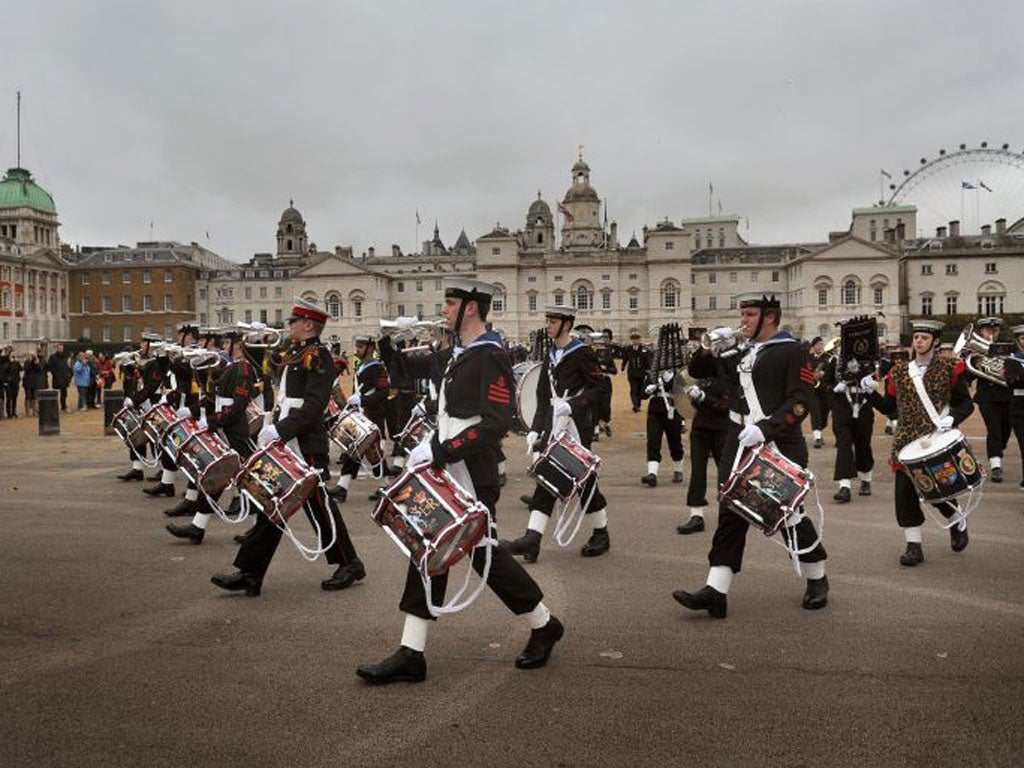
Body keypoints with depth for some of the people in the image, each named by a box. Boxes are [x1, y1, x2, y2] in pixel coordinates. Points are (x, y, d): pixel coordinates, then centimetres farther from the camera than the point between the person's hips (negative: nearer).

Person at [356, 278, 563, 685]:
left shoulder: (489, 357, -15)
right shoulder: (461, 354, 14)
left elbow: (496, 423, -23)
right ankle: (410, 655, 11)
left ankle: (544, 626, 25)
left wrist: (438, 452, -24)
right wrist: (429, 446, 8)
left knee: (484, 553, 3)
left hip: (471, 480, -9)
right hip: (446, 476, 9)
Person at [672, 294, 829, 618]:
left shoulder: (791, 352, -7)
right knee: (731, 513, 1)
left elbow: (800, 402, -16)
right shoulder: (742, 351, 14)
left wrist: (765, 429, -25)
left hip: (780, 445, -7)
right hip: (740, 444, 7)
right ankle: (715, 591, -1)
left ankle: (817, 580, 28)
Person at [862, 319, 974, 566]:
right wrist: (872, 391, -5)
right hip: (906, 442, 3)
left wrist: (951, 418, -20)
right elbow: (890, 407, 10)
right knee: (904, 492, -3)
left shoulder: (949, 368, -1)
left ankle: (959, 522, 33)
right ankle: (913, 546, 7)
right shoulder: (899, 370, 9)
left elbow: (966, 404, -1)